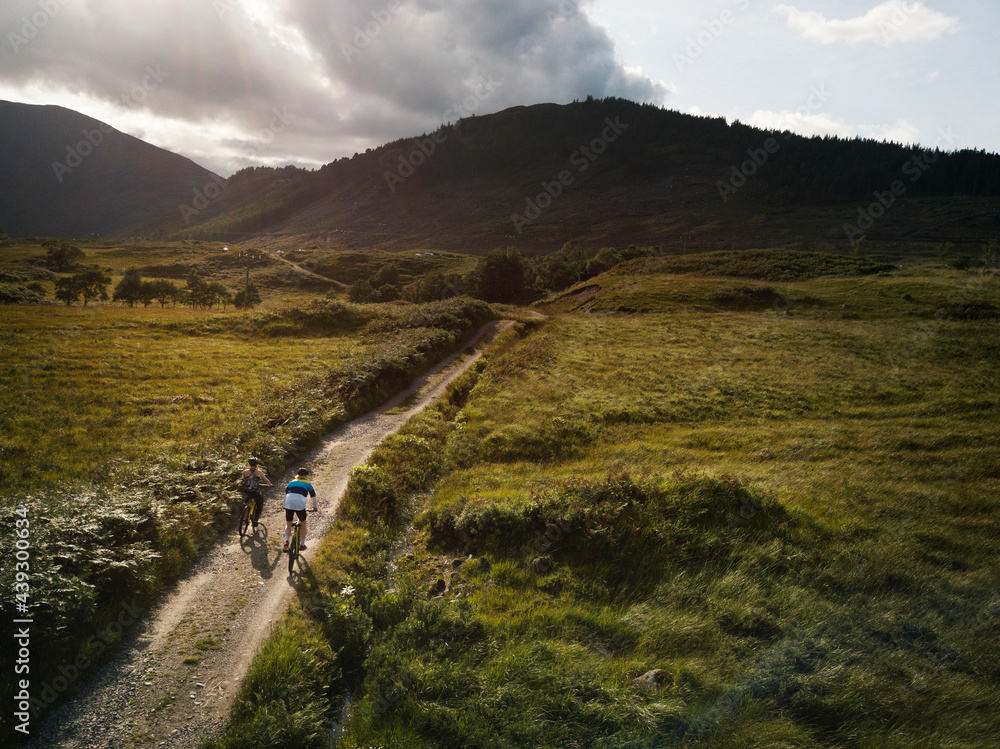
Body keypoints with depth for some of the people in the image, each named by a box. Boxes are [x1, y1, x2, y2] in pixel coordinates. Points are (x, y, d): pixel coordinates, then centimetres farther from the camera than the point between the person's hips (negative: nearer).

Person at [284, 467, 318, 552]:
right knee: (303, 523, 19)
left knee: (288, 524, 18)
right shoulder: (308, 484, 20)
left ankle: (286, 541, -6)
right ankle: (302, 545, 19)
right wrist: (315, 507, 33)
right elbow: (313, 496, 21)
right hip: (300, 505, -2)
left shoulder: (292, 482, 25)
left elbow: (285, 494, 29)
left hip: (289, 504, 2)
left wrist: (285, 505, 41)